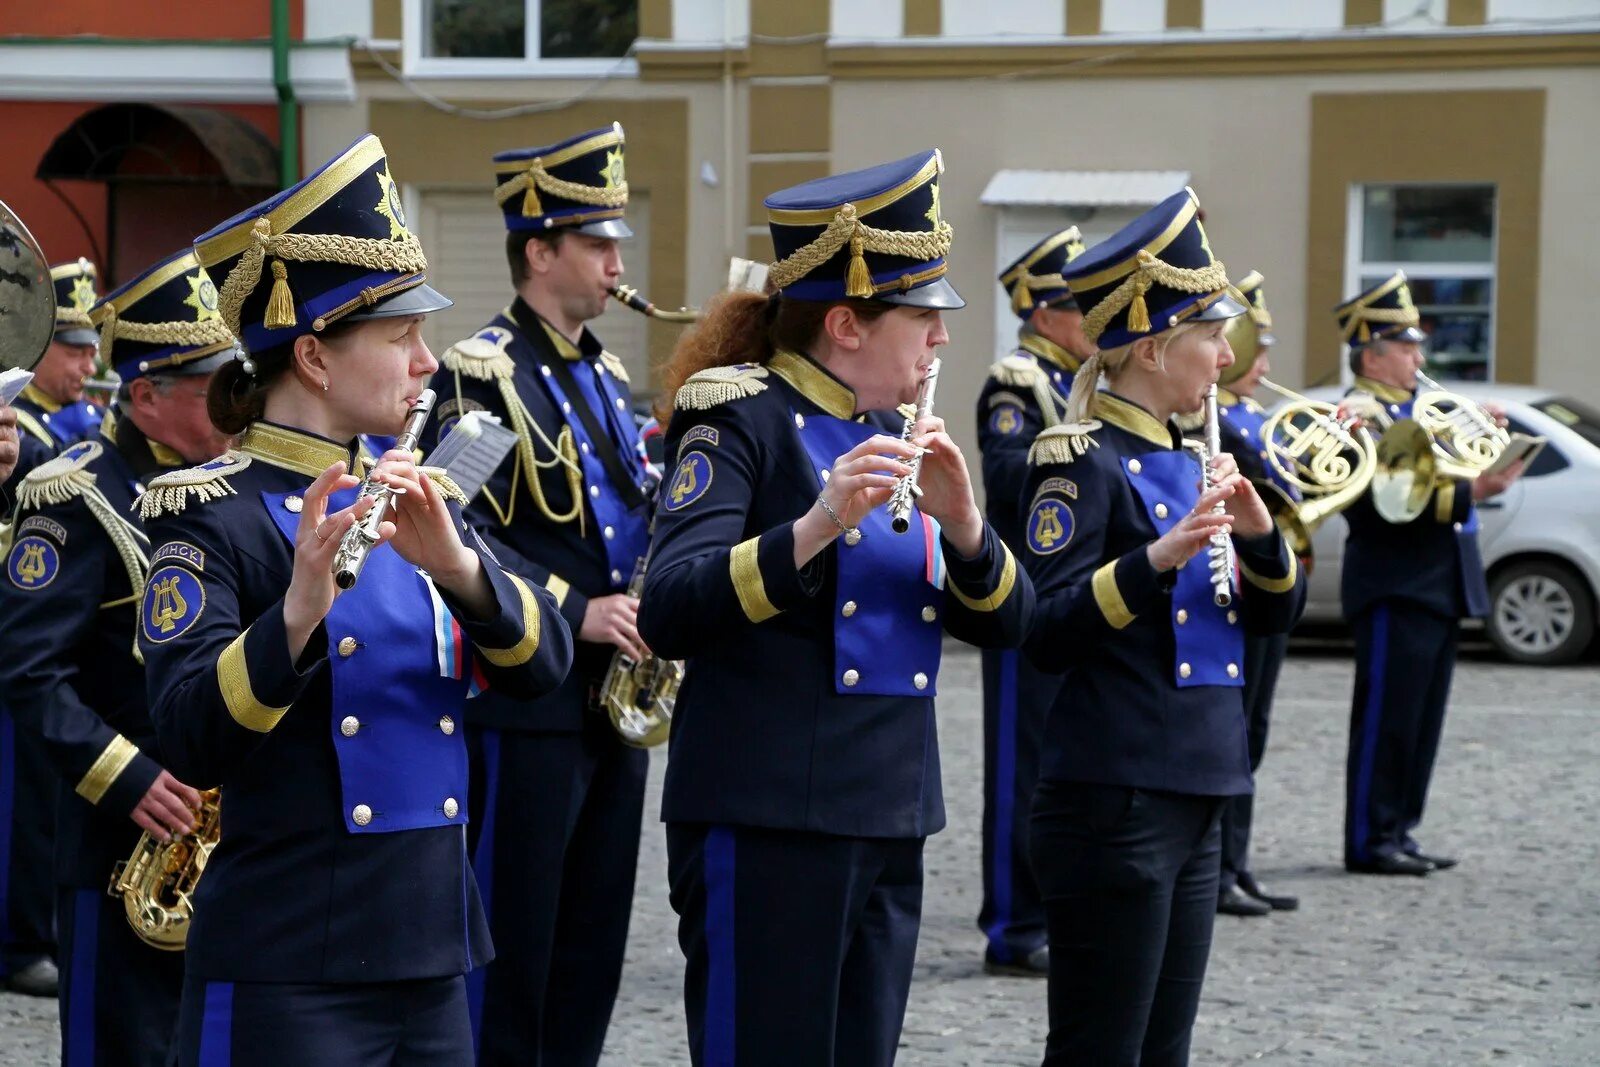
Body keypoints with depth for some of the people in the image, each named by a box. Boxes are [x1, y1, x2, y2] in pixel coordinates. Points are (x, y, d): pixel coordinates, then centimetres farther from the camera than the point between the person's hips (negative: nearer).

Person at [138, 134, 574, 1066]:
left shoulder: (413, 502, 11)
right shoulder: (217, 515, -9)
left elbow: (543, 664, -1)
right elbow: (193, 744, -20)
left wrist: (456, 561, -20)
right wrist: (300, 608, -36)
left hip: (429, 959, 7)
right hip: (285, 978, -6)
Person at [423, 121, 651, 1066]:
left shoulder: (609, 377, 15)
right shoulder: (483, 375, -10)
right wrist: (573, 612, -22)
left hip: (613, 701, 8)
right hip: (526, 702, -8)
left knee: (592, 950, 11)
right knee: (509, 946, -1)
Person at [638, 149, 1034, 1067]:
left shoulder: (900, 435, 14)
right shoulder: (744, 421, -8)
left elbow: (1003, 621, 8)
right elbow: (669, 613, -21)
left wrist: (959, 518, -11)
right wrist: (814, 526, -32)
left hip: (889, 823, 7)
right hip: (765, 819, -7)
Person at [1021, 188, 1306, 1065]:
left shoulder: (1188, 462, 14)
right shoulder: (1085, 464, -10)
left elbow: (1274, 614, 14)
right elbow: (1047, 636, -18)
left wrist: (1257, 531, -4)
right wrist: (1159, 556, -27)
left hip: (1191, 802, 9)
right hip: (1113, 798, -9)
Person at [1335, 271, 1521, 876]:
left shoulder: (1414, 410, 19)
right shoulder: (1359, 417, -12)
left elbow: (1439, 477, 18)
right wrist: (1470, 493, -27)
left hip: (1437, 591, 9)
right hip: (1395, 591, -9)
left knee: (1421, 723, 12)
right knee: (1386, 721, -5)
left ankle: (1400, 832, 18)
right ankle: (1370, 842, -1)